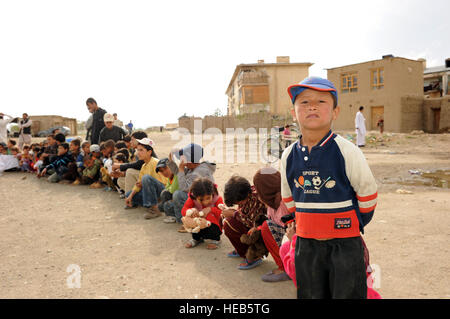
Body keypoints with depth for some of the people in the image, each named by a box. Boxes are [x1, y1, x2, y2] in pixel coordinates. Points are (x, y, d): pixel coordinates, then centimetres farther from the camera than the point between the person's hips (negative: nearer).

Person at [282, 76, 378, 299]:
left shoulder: (346, 151, -14)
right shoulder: (289, 156, -2)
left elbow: (367, 192, -3)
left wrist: (356, 225, 6)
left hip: (345, 244, -3)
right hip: (306, 244, 4)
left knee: (347, 293, 10)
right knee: (310, 294, 18)